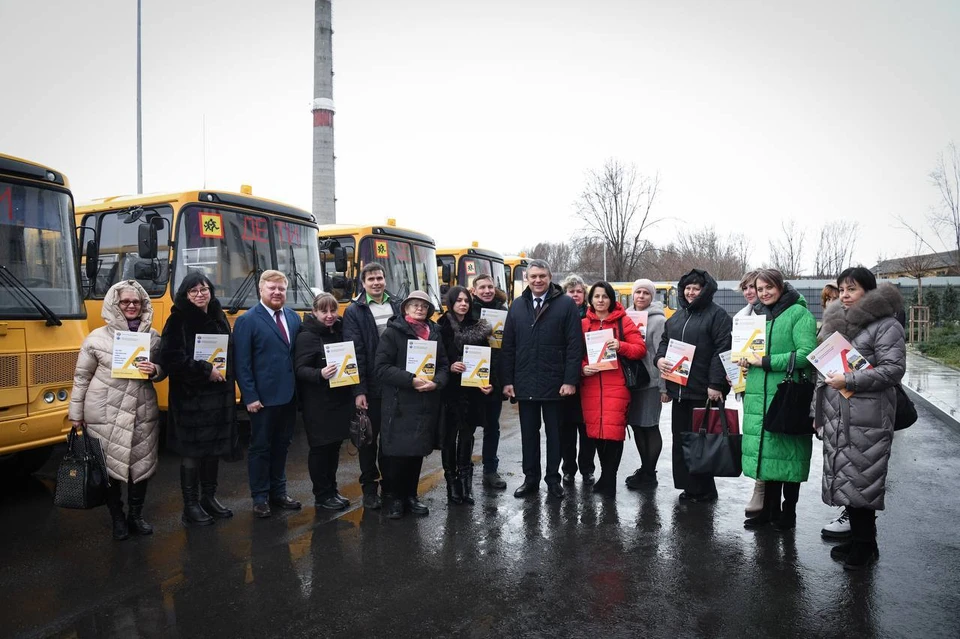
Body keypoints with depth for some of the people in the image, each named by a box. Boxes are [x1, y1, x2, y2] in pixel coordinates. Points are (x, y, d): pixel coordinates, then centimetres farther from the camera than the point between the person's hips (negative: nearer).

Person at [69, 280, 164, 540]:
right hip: (105, 414, -2)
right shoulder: (97, 337, -4)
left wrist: (154, 371, -14)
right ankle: (117, 519, 25)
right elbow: (81, 377, 2)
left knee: (141, 464, 9)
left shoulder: (153, 337, 2)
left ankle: (136, 516, 27)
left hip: (142, 413, 2)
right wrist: (76, 414, 3)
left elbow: (163, 370, 10)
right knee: (109, 466, 7)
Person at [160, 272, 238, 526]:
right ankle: (190, 505, 14)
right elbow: (172, 357, -15)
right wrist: (206, 369, -17)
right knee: (191, 451, 2)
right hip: (190, 396, -5)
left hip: (219, 394, 5)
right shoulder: (178, 321, -6)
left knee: (214, 447, 12)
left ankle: (209, 497, 26)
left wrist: (226, 374, 0)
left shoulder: (219, 318, 10)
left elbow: (231, 353, 15)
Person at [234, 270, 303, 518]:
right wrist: (250, 396, -14)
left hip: (289, 395, 5)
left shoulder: (294, 318, 8)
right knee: (260, 447, 7)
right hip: (263, 398, -5)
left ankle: (278, 492, 29)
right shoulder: (247, 320, -7)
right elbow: (242, 363, -10)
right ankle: (260, 498, 20)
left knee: (282, 445, 15)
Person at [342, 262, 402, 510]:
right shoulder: (354, 311, -4)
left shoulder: (397, 306, 7)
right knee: (369, 437, 8)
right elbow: (354, 353, -10)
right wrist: (358, 390, -16)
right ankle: (369, 487, 21)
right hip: (370, 386, -3)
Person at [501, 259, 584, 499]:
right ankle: (531, 478, 24)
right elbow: (508, 346, 7)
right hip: (524, 383, 3)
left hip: (554, 383, -3)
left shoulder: (566, 304, -4)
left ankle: (553, 479, 23)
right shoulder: (517, 305, 7)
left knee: (554, 432, 10)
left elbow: (575, 345, -7)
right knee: (528, 433, 12)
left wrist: (570, 380, -12)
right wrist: (507, 380, 1)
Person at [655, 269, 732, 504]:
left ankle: (703, 489, 12)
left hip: (704, 390, -7)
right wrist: (660, 358, 1)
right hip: (678, 388, 8)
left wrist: (716, 384, -20)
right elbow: (665, 340, 23)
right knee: (680, 439, 13)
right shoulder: (677, 316, 18)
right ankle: (687, 485, 25)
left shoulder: (717, 315, -6)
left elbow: (722, 350, -14)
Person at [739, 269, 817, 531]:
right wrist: (747, 359, 3)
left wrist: (765, 361, -18)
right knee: (766, 452, 12)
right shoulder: (757, 314, 15)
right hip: (759, 396, 6)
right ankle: (770, 509, 24)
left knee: (788, 454, 3)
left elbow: (806, 354, -17)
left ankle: (788, 512, 18)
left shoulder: (799, 314, -6)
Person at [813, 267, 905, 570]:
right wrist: (817, 412, 19)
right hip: (836, 417, 7)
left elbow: (894, 369, -13)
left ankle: (865, 544, 13)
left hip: (867, 419, -7)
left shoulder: (886, 325, -6)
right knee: (844, 478, 12)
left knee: (861, 480, -3)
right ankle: (857, 538, 25)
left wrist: (850, 380, -20)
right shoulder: (834, 322, 16)